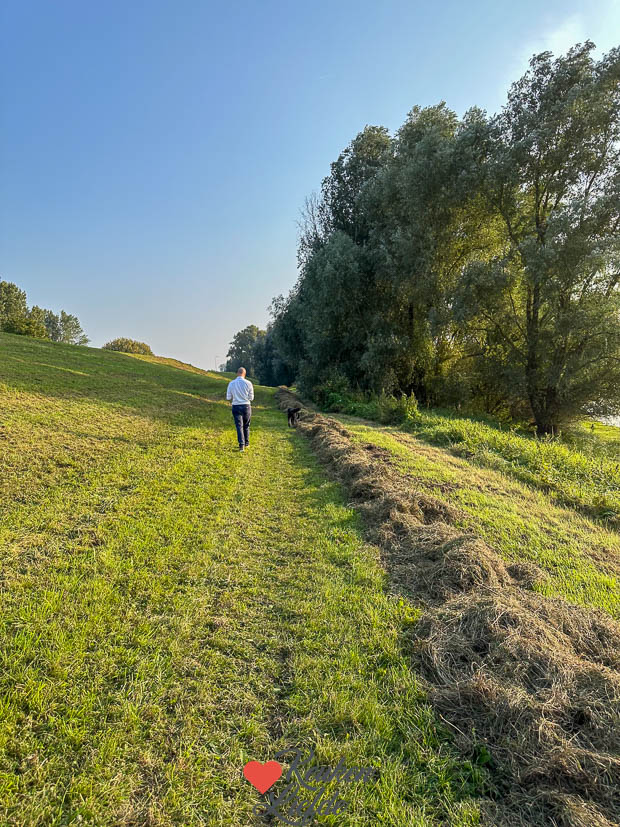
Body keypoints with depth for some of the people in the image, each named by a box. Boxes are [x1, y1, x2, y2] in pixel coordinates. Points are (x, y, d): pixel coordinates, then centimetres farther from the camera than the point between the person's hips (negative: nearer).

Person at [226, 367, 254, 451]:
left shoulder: (231, 383, -3)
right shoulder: (248, 383, -7)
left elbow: (228, 398, 1)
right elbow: (251, 397, -2)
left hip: (236, 406, 0)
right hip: (246, 406, 0)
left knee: (239, 426, 1)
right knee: (246, 426, 16)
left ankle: (241, 445, -9)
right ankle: (246, 443, 25)